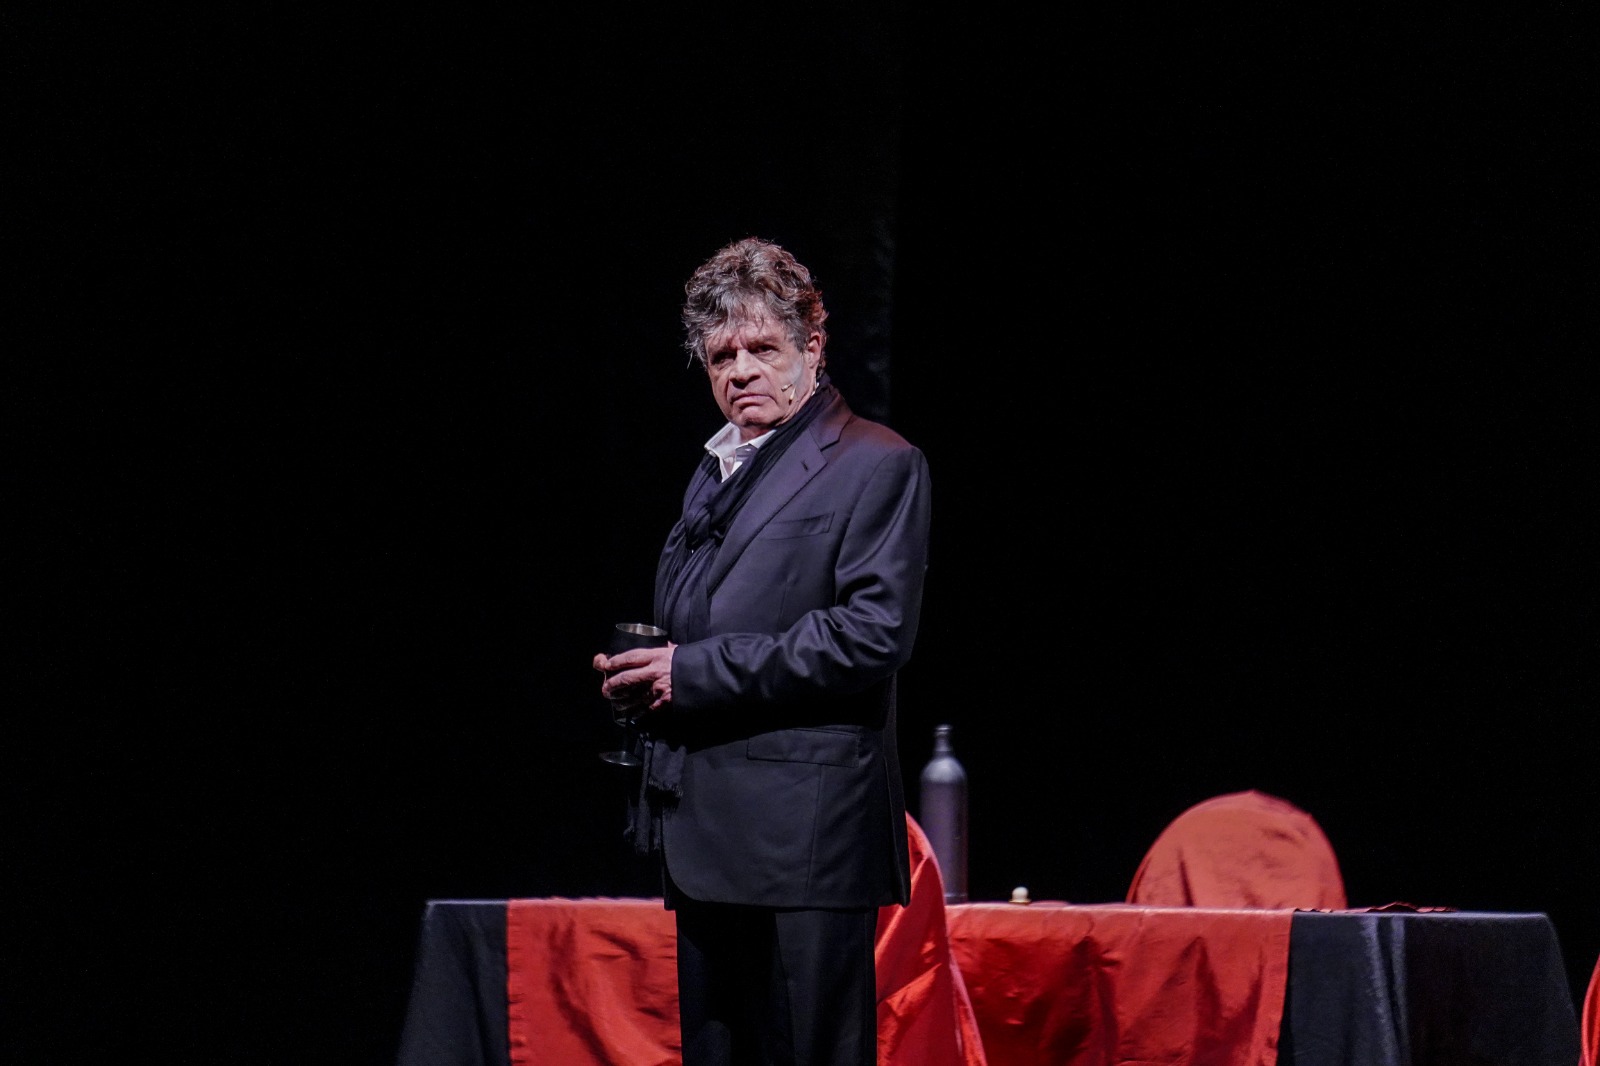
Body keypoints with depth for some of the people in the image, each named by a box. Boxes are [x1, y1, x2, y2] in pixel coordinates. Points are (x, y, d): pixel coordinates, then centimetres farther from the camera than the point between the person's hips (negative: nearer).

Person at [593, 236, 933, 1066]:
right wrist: (642, 676, 6)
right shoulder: (714, 475, 21)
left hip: (805, 835, -8)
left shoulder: (876, 466, -5)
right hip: (708, 837, 8)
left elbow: (874, 633, -16)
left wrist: (696, 672, -16)